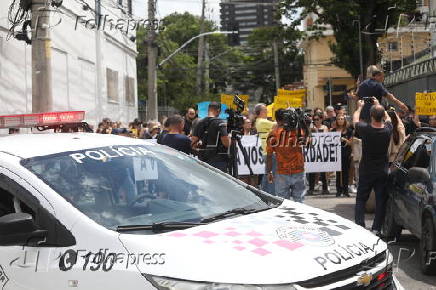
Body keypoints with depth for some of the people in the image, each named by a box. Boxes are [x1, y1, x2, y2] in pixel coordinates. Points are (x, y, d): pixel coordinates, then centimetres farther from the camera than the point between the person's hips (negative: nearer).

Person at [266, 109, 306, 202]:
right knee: (299, 200, 9)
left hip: (282, 173, -1)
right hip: (298, 170, 1)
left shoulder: (273, 134, -4)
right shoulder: (298, 130, -5)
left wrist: (269, 172, 5)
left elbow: (269, 156, -3)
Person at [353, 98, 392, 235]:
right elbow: (387, 118, 12)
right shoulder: (387, 130, -12)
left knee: (361, 200, 10)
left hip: (366, 171, -1)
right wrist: (378, 105, 25)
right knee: (381, 200, 7)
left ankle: (359, 226, 4)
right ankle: (376, 228, 7)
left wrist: (360, 107, 21)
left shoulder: (365, 129, -18)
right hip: (382, 171, 1)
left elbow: (355, 120, 4)